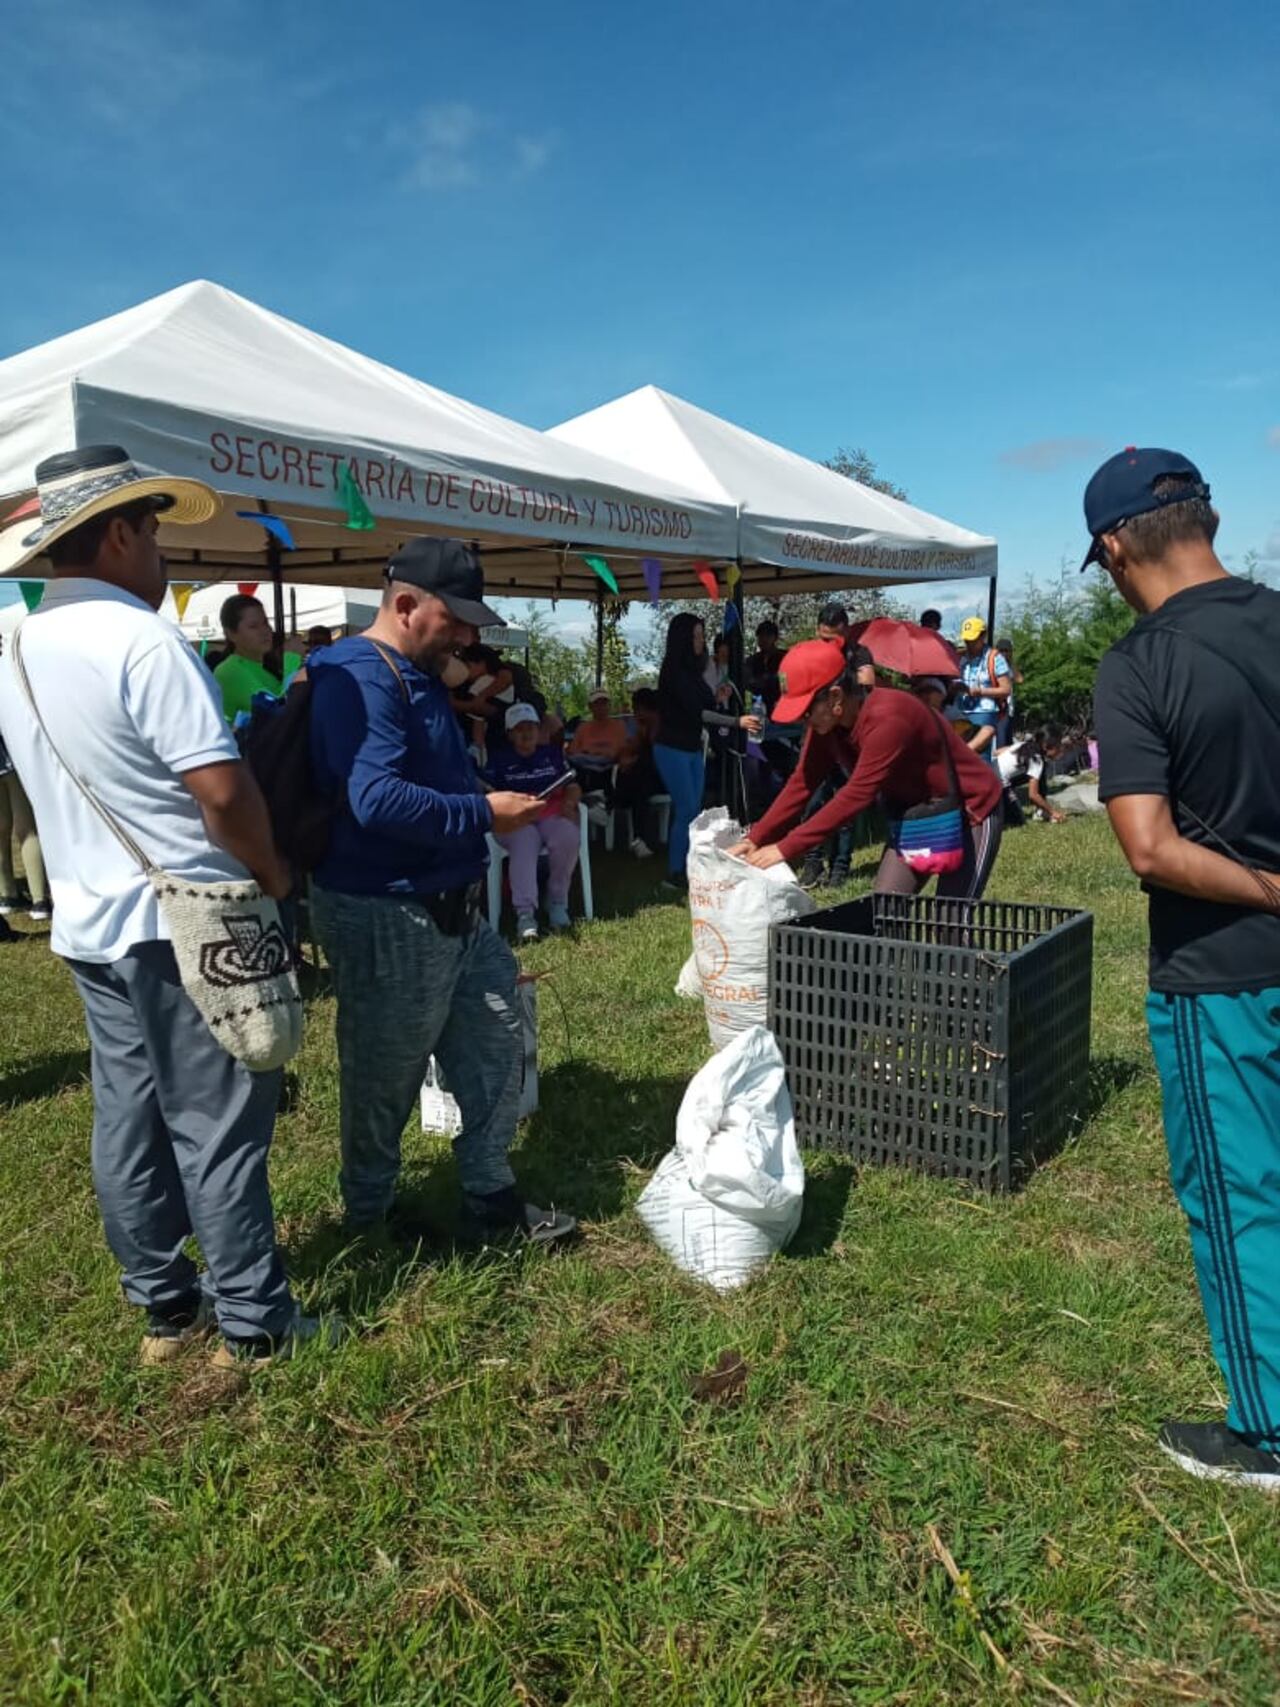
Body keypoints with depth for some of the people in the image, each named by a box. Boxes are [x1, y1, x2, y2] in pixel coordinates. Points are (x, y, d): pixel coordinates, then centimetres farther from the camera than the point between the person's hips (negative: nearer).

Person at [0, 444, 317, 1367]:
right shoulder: (143, 641, -18)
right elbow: (222, 789, -23)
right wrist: (272, 873, -8)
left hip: (88, 920, 8)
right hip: (183, 919, -8)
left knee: (128, 1118, 13)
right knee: (217, 1125, 0)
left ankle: (164, 1305, 26)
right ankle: (254, 1320, 11)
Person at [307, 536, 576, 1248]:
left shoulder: (421, 676, 13)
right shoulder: (359, 676, -20)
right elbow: (379, 800, -33)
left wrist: (503, 802, 9)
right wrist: (484, 813, -23)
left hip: (457, 908, 10)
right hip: (388, 918, -10)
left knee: (497, 1046, 16)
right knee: (385, 1075, 9)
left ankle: (492, 1196, 31)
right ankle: (372, 1209, 32)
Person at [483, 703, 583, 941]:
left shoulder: (552, 754, 19)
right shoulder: (499, 759, 12)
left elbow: (573, 786, 16)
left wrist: (570, 803, -8)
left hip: (552, 815, 2)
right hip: (515, 820, -2)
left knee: (568, 838, -33)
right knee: (524, 844, -38)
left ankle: (557, 901, -16)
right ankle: (525, 913, -43)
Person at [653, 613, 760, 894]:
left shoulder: (693, 668, 7)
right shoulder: (673, 670, -16)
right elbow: (694, 711, -24)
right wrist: (737, 722, -28)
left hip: (694, 748, 8)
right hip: (672, 750, -8)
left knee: (694, 811, 7)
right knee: (686, 811, -9)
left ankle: (687, 869, 13)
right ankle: (674, 874, -2)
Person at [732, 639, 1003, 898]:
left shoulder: (887, 718, -33)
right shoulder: (827, 723, -9)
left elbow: (856, 795, -36)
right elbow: (802, 783, -6)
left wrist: (786, 848, -36)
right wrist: (755, 839, -15)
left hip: (968, 812, -8)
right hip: (913, 817, 8)